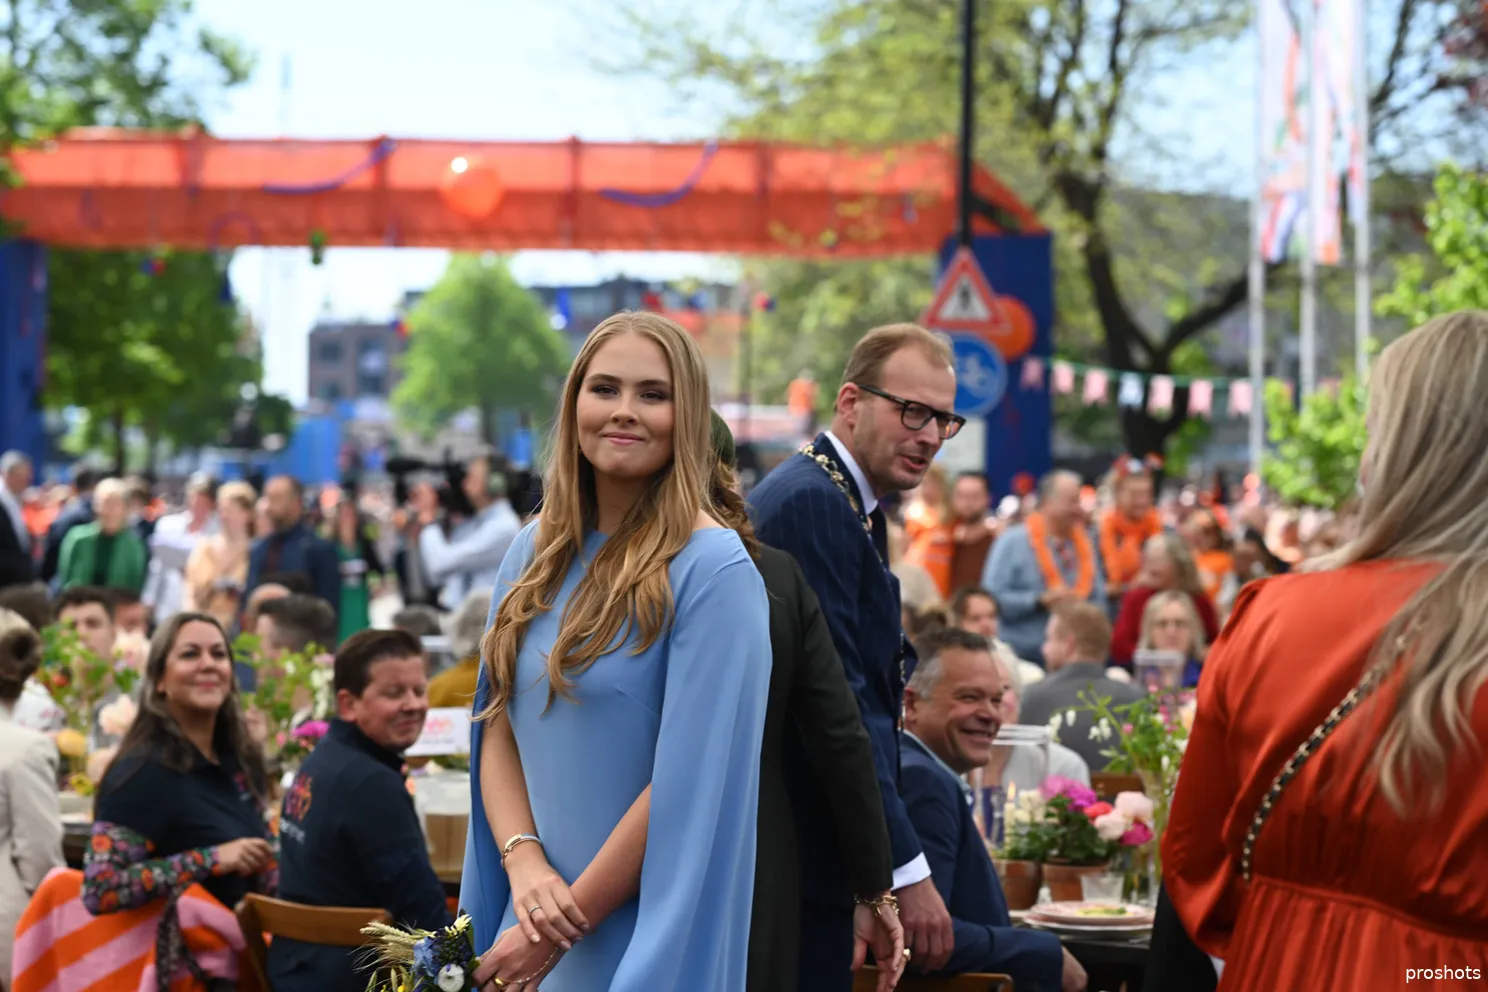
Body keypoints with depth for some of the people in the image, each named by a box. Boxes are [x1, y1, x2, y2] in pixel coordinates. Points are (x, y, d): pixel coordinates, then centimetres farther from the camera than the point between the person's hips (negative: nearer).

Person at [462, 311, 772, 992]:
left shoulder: (715, 571, -14)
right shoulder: (536, 553, 5)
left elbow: (689, 782, -18)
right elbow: (498, 728, 7)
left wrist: (564, 926, -16)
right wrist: (525, 861, -11)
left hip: (642, 935, -5)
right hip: (535, 915, 5)